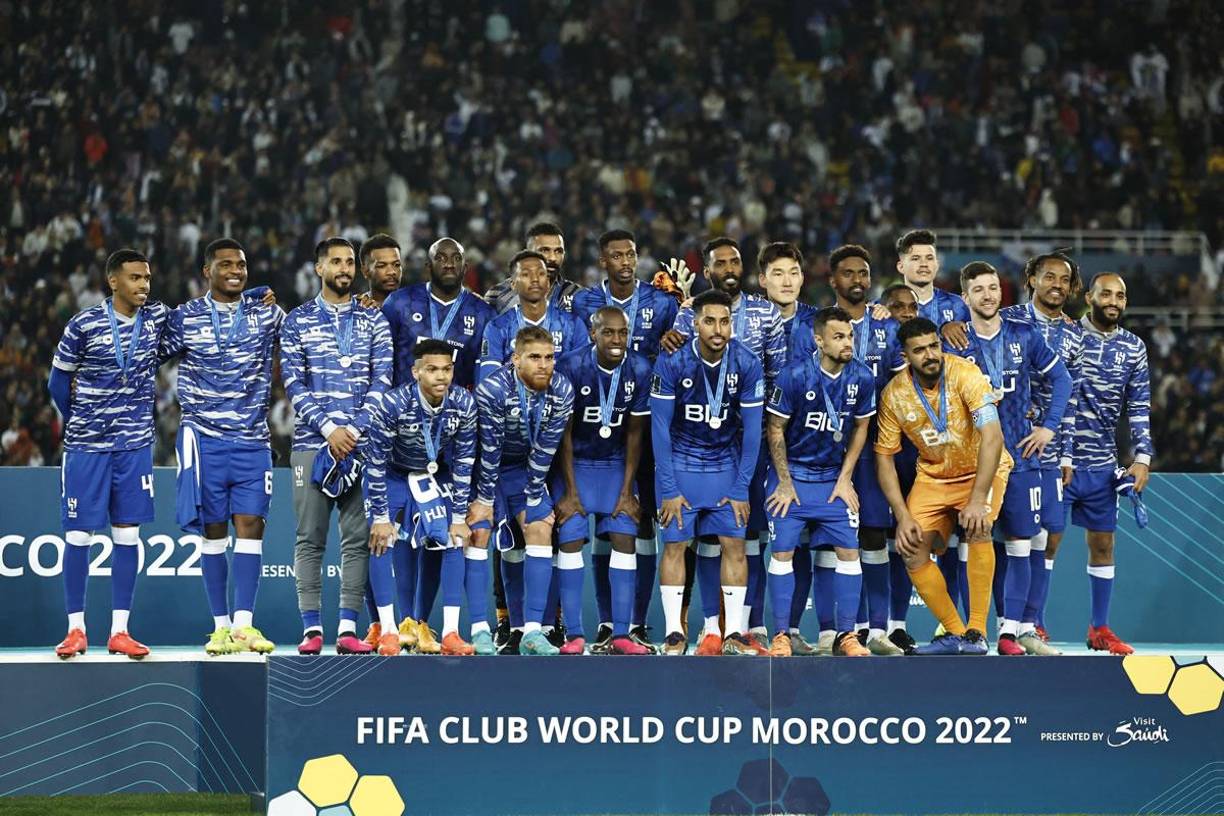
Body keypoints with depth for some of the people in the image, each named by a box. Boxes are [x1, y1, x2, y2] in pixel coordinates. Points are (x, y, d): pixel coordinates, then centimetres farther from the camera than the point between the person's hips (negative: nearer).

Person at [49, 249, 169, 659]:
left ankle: (120, 631, 6)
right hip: (86, 445, -3)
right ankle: (76, 630, 6)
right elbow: (58, 383, 3)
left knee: (127, 534, 2)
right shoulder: (83, 325, -8)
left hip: (135, 443, 3)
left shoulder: (158, 317, 1)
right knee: (78, 535, -1)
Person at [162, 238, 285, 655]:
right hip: (204, 436, -1)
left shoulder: (267, 315, 7)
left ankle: (244, 624, -8)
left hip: (252, 438, 1)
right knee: (213, 528, 1)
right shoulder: (185, 317, 2)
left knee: (251, 523, -7)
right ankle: (221, 626, 4)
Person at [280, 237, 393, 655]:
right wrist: (329, 428, -12)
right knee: (310, 539, -2)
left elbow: (381, 382, 3)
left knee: (357, 538, -2)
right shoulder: (297, 321, 7)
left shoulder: (374, 321, 11)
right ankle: (312, 629, 0)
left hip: (361, 444, 1)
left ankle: (348, 629, -1)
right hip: (311, 443, -1)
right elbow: (294, 384, 0)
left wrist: (356, 431, -10)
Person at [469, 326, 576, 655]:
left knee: (541, 528, -11)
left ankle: (531, 631, -13)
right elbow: (488, 448, -23)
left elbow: (545, 450, -12)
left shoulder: (562, 391, -16)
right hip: (485, 465, -3)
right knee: (479, 533, -15)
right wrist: (484, 499, -17)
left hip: (524, 466, 3)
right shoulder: (492, 389, -29)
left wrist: (534, 498, -9)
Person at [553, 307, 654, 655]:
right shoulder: (571, 367, -19)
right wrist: (570, 491, -12)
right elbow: (563, 433, -12)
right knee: (571, 540, -10)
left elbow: (634, 433, -4)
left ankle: (621, 635, -6)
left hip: (616, 463, 2)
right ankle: (574, 635, -8)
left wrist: (627, 491, -6)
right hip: (575, 462, -2)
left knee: (625, 538, -7)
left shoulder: (639, 369, -12)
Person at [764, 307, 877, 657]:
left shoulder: (862, 377, -7)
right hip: (792, 474, -3)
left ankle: (846, 635, 6)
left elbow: (860, 428, 7)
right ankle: (781, 635, 3)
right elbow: (775, 430, -9)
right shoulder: (795, 375, -18)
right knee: (782, 551, -5)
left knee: (849, 550, -3)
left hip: (834, 478, 3)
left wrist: (845, 479, 3)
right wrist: (785, 484, -8)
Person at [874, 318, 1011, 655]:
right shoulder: (894, 394, -12)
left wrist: (978, 500, -39)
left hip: (981, 470, -4)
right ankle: (954, 634, 6)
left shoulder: (966, 374, -25)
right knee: (912, 549, -10)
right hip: (933, 475, 4)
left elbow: (992, 437, -32)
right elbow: (884, 457, -4)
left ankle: (977, 633, -21)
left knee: (978, 528, -30)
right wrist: (903, 516, -14)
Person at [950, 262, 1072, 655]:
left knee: (1019, 544, -1)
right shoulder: (954, 342, 0)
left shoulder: (1024, 336, 5)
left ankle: (1010, 631, 0)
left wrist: (1048, 427, 5)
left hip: (1020, 454, 2)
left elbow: (1061, 379, 12)